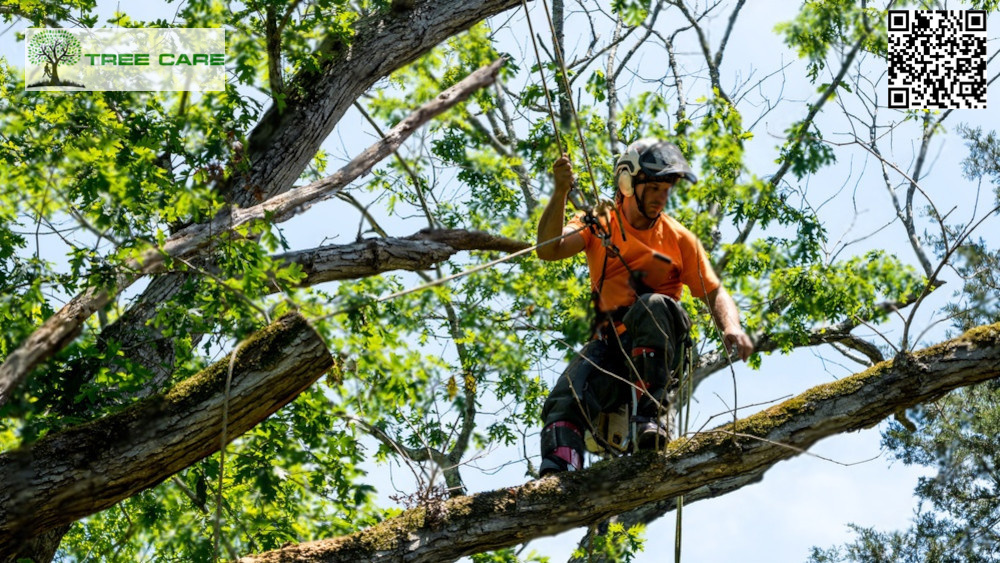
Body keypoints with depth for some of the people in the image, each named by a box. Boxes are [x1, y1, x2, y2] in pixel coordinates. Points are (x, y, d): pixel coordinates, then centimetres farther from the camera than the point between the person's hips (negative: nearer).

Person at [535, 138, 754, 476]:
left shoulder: (678, 239, 13)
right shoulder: (598, 226, 11)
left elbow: (714, 292, 6)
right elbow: (548, 250, -6)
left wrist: (732, 327, -17)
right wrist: (561, 193, -20)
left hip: (657, 343, -1)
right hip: (610, 343, 1)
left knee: (654, 305, -35)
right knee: (564, 402, -26)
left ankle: (649, 416, -34)